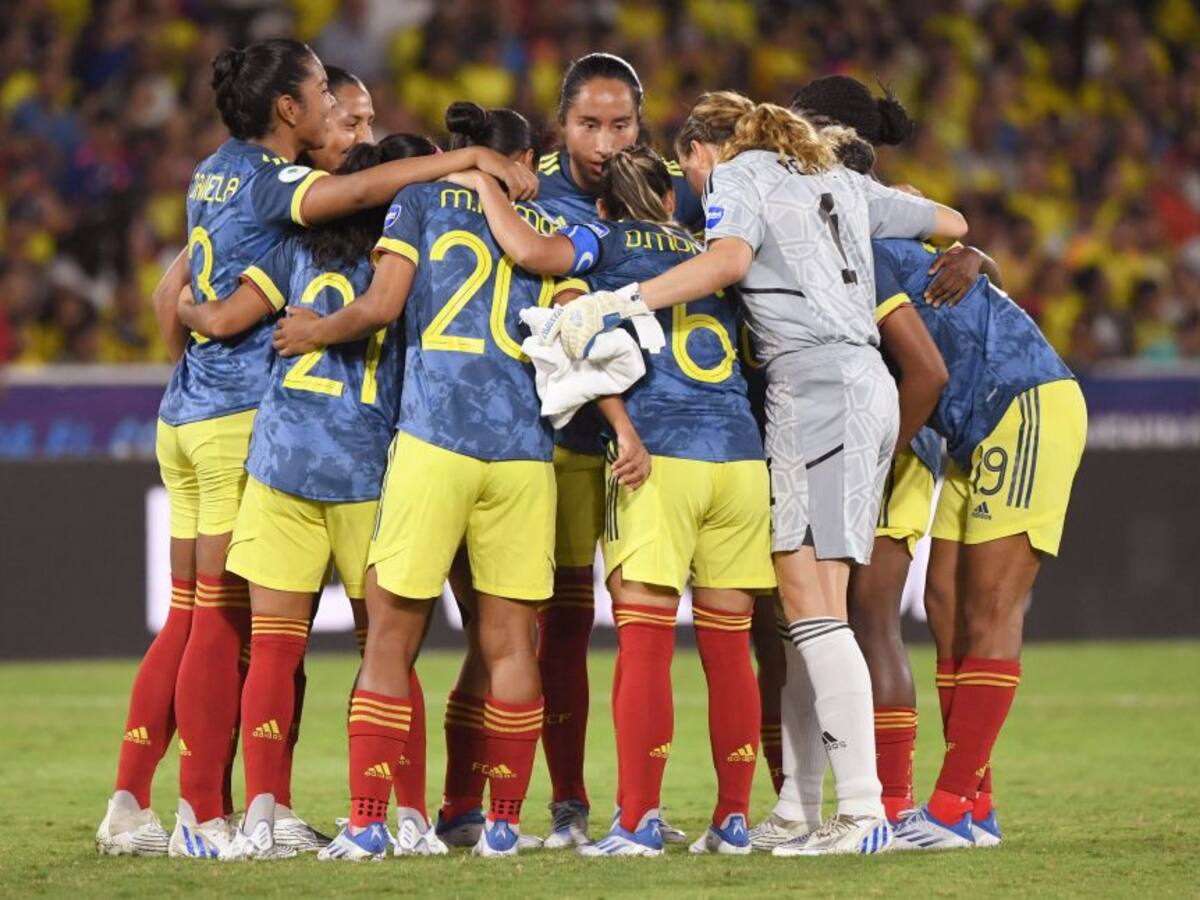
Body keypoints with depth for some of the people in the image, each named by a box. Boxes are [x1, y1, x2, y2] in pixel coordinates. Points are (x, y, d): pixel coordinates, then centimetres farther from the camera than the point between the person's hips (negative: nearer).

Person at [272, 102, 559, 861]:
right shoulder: (548, 229, 16)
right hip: (525, 447, 2)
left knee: (391, 640, 1)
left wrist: (317, 331, 15)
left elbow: (382, 305, 0)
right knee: (511, 643, 9)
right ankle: (504, 823, 9)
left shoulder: (420, 202, 11)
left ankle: (368, 824, -3)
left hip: (434, 436, -2)